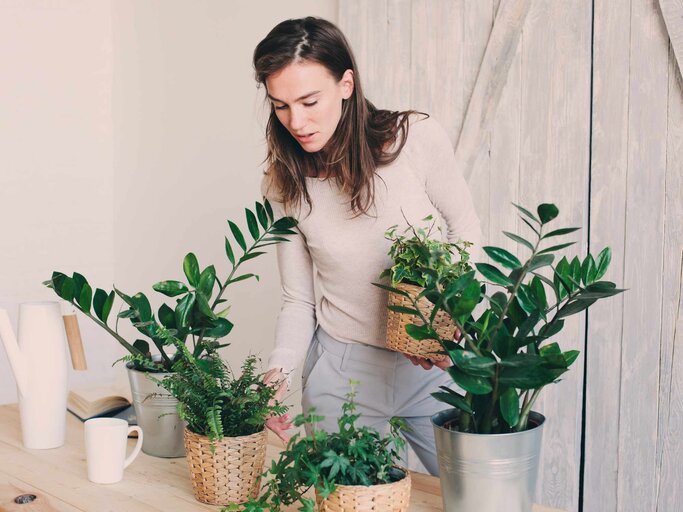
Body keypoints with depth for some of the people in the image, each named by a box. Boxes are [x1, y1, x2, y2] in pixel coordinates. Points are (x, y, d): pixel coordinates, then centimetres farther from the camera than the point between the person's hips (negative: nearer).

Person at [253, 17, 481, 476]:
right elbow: (298, 300, 0)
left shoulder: (418, 139, -14)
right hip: (343, 371, 1)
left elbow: (466, 234, -1)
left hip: (433, 365, -1)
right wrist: (280, 373, -17)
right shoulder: (285, 183, -5)